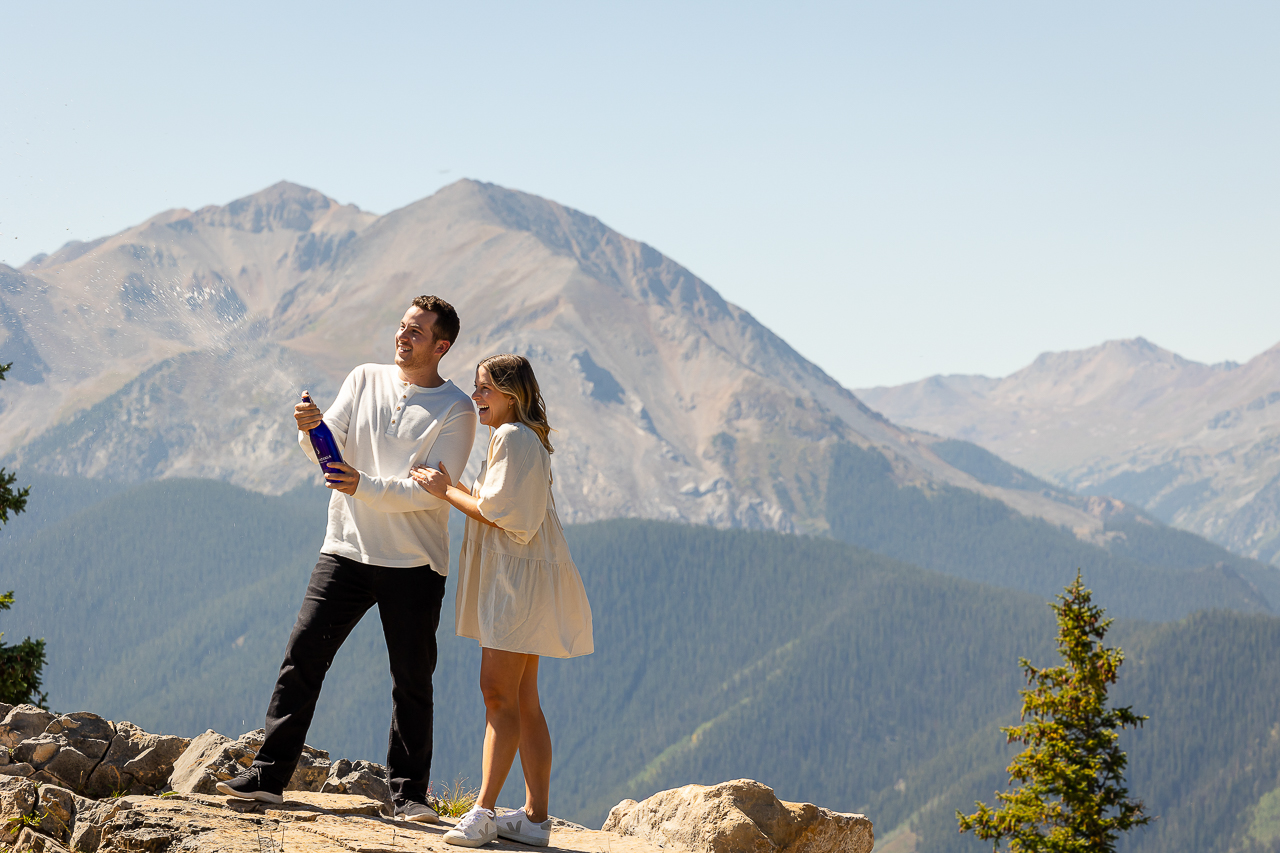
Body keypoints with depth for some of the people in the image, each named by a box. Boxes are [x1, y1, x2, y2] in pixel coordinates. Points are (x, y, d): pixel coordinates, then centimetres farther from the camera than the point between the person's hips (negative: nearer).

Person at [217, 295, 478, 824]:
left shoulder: (456, 409, -4)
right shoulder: (365, 380, 9)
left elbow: (435, 490, -12)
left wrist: (367, 487, -24)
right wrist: (310, 429, -20)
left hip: (414, 562, -3)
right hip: (347, 548, 3)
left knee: (413, 680, 2)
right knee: (303, 655, -2)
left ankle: (409, 792, 11)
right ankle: (269, 775, 2)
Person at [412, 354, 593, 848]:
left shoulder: (514, 438, -12)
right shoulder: (513, 437, 21)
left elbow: (497, 511, -17)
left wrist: (447, 491, -7)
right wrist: (451, 488, 14)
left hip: (521, 576, -11)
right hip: (507, 579, 11)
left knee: (498, 692, -13)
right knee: (521, 700, 8)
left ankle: (484, 813, -16)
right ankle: (535, 817, 8)